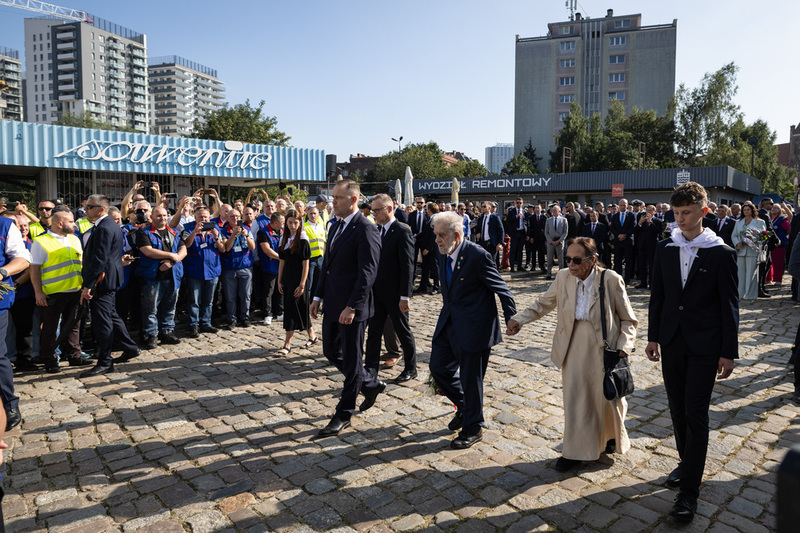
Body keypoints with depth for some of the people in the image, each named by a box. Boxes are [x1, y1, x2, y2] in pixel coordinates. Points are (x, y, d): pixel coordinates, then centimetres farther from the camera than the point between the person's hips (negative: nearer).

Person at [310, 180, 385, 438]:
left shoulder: (366, 230, -16)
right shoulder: (335, 226, 13)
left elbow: (368, 272, -21)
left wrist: (351, 307, -25)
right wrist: (319, 296, 15)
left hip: (352, 308, -9)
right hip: (332, 305, 9)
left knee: (351, 360, 4)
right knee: (331, 352, 17)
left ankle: (344, 414, 17)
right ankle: (371, 384, 36)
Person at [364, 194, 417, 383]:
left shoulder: (402, 231, -13)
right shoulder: (376, 230, 9)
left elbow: (407, 266, -17)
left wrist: (405, 296, -20)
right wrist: (369, 287, 11)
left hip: (395, 294, -7)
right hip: (377, 292, 7)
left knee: (403, 332, 9)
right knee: (373, 331, 6)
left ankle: (411, 368, 27)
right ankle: (370, 373, 12)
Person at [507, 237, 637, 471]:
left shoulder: (611, 280, -14)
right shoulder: (563, 278, -6)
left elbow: (628, 320, -4)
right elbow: (543, 304, 7)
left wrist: (623, 347, -17)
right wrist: (519, 319, -8)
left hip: (604, 350, -2)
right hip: (574, 350, 2)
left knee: (607, 397, 16)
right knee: (574, 399, 6)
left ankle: (612, 437, 47)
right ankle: (575, 451, 23)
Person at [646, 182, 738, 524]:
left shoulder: (721, 254, -7)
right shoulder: (665, 249, 4)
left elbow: (729, 305, -5)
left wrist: (728, 351, -6)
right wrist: (654, 337, 8)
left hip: (704, 346, -4)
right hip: (672, 342, 4)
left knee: (695, 414, -3)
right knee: (678, 409, 15)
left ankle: (689, 490, 4)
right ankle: (687, 463, 35)